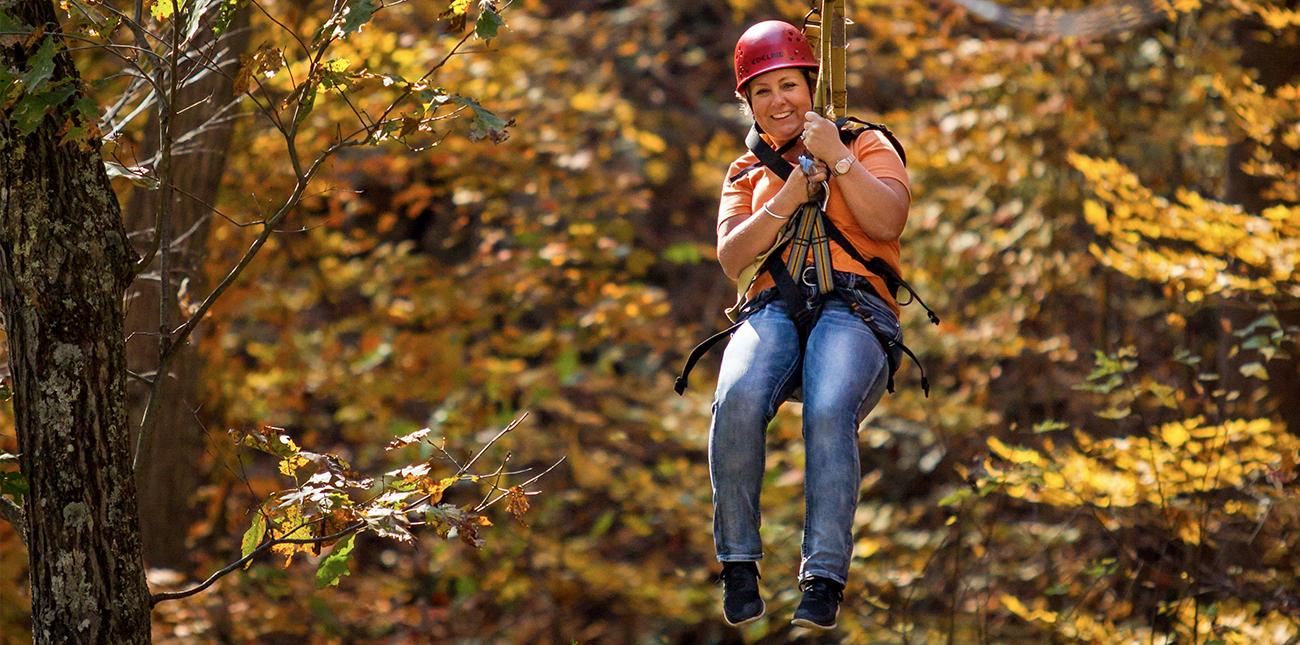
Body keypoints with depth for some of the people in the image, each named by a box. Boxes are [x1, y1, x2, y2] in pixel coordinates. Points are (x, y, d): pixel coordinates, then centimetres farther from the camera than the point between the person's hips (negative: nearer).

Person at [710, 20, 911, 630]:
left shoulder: (866, 146, 19)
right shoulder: (746, 174, 27)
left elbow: (888, 222, 0)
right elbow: (732, 259, 9)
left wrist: (836, 157, -6)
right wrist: (787, 197, -3)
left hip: (854, 308, -2)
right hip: (773, 307, 2)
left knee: (829, 411, -36)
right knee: (738, 398, -34)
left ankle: (824, 580, -38)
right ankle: (738, 563, -23)